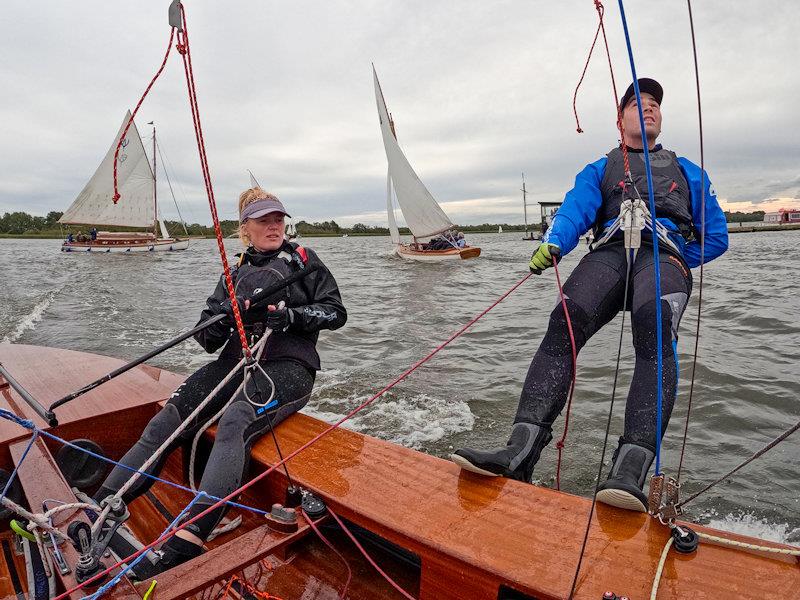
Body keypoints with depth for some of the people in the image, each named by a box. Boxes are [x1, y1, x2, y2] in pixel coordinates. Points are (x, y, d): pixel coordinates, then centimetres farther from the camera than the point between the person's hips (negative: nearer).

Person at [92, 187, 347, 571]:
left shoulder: (301, 259, 10)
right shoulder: (237, 271, 20)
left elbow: (336, 312, 2)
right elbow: (207, 338, 14)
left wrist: (290, 315, -14)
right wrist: (225, 316, -10)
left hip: (287, 365, -5)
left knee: (235, 422, -34)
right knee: (165, 422, -15)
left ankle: (187, 543, -41)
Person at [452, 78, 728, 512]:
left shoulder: (688, 171, 32)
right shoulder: (599, 170, 28)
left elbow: (716, 237, 27)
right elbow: (574, 211, 5)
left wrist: (673, 262, 12)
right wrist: (552, 245, -15)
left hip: (665, 255, 0)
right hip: (609, 252, 0)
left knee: (654, 331, -35)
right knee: (564, 324, -31)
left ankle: (631, 469, -47)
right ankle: (521, 451, -41)